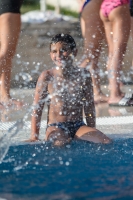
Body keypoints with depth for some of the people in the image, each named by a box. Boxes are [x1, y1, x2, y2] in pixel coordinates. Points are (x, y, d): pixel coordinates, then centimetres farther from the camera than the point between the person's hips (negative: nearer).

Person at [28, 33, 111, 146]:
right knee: (60, 143, -37)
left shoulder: (83, 75, 5)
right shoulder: (47, 77, -2)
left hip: (78, 126, 3)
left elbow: (89, 107, 12)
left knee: (107, 142, -20)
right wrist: (34, 137, -4)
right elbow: (37, 109, 1)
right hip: (55, 127, -3)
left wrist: (92, 132, 10)